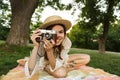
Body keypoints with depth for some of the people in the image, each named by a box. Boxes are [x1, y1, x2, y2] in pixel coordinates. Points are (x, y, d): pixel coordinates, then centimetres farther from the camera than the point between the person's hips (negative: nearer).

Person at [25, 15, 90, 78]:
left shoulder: (67, 42, -29)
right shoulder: (41, 44, -35)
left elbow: (54, 67, -30)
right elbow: (29, 74, -44)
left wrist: (49, 50, -47)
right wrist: (36, 46, -51)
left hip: (58, 61, 3)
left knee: (86, 58, -11)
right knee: (60, 73, -36)